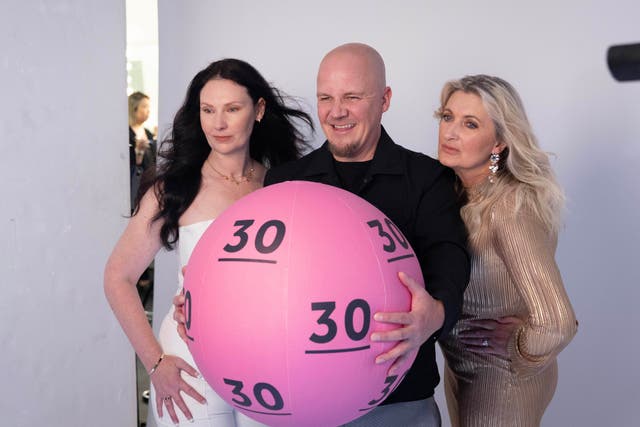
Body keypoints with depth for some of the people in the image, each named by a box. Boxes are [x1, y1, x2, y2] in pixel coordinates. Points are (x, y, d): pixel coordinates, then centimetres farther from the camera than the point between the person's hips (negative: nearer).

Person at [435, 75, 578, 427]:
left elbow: (556, 324, -35)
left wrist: (515, 349, -17)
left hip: (503, 383, -7)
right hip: (459, 367, 7)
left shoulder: (510, 208, -28)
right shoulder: (454, 190, -6)